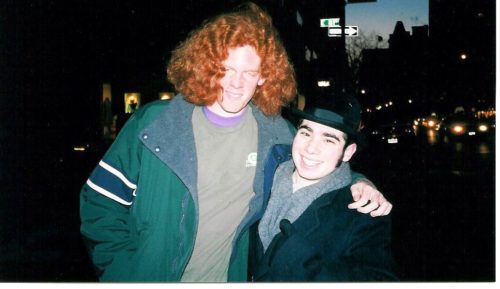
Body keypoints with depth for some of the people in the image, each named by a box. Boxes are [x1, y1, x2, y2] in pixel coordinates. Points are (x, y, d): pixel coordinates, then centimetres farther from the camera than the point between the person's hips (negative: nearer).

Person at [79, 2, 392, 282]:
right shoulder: (153, 122, -15)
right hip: (147, 275, -2)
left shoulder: (275, 134, -8)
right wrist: (126, 268, -11)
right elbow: (101, 201, -8)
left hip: (227, 277, 3)